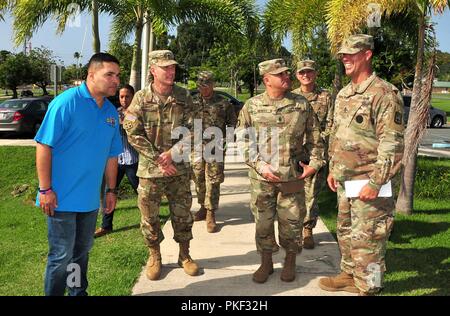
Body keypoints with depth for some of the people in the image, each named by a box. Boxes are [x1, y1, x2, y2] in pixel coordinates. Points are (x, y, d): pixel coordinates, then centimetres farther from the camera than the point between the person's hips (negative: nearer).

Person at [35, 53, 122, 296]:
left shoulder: (111, 111, 7)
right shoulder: (67, 102, -14)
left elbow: (111, 155, 15)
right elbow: (43, 145, -16)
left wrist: (111, 190, 15)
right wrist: (45, 189, -18)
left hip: (89, 198, 7)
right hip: (62, 197, -7)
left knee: (82, 251, 20)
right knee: (62, 256, 3)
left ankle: (78, 292, 37)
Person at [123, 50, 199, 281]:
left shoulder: (184, 97, 1)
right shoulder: (141, 99, -4)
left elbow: (192, 130, -2)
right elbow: (133, 134, -7)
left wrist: (172, 153, -14)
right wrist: (158, 159, -12)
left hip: (180, 168, 1)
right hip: (150, 169, -1)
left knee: (182, 214, 10)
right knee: (149, 216, 8)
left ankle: (184, 255, 28)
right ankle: (154, 257, 28)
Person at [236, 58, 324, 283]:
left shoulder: (301, 104, 3)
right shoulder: (252, 106, 0)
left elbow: (315, 137, 9)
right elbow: (243, 140, -1)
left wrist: (315, 163, 1)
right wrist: (260, 165, -10)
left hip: (293, 175, 0)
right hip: (262, 177, 0)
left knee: (291, 221, 9)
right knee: (263, 222, 10)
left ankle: (290, 262, 29)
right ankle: (266, 262, 28)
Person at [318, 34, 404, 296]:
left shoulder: (384, 94, -15)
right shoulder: (344, 94, 12)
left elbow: (392, 144, -18)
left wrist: (375, 183, -21)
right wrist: (334, 170, 17)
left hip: (368, 184, -8)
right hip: (345, 182, 9)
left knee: (367, 240, 0)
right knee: (346, 233, 20)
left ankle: (368, 288, 16)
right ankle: (349, 275, 38)